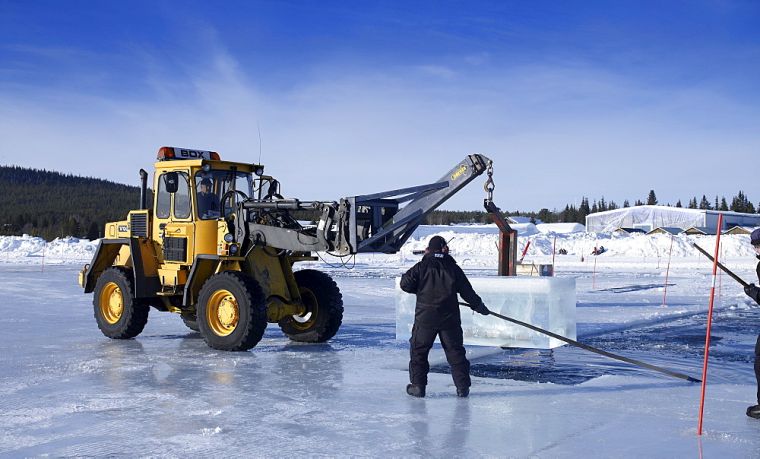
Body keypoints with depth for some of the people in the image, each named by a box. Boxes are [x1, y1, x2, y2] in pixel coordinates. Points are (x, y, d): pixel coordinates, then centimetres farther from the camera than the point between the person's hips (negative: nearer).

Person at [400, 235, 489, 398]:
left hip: (425, 318, -2)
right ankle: (462, 386, 11)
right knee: (455, 350, 11)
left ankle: (418, 385, 9)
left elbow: (406, 284, -6)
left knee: (418, 350, 10)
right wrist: (479, 306, 22)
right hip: (449, 317, 2)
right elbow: (467, 291, 7)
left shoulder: (421, 267, -3)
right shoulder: (453, 268, 3)